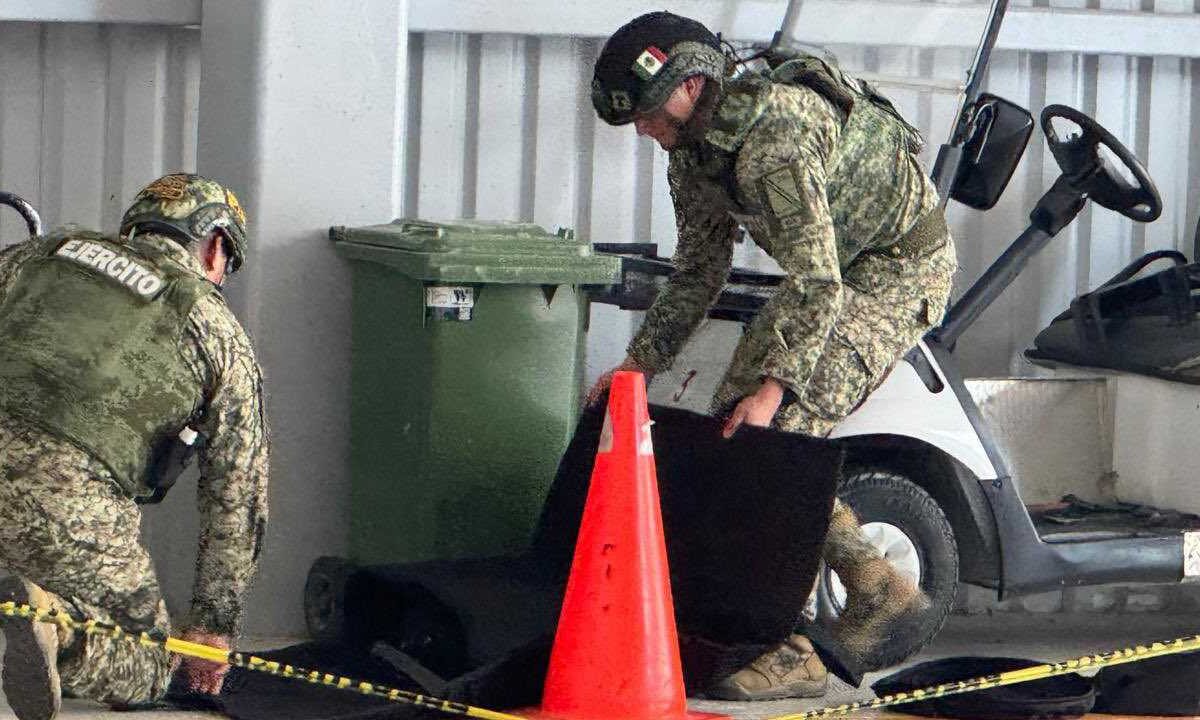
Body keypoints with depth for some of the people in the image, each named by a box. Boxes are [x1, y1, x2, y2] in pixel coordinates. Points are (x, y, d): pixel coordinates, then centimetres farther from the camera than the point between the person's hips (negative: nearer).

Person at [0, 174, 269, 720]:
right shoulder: (220, 335, 17)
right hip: (72, 506, -3)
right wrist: (214, 622, 24)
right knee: (148, 669, 15)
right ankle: (54, 621, -16)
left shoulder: (47, 252, 24)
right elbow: (238, 495, 17)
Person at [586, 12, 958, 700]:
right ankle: (874, 585, 12)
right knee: (734, 414, 3)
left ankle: (792, 653, -16)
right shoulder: (693, 149, -2)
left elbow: (818, 281, -34)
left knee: (782, 428, -19)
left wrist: (773, 387, -36)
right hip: (834, 266, 10)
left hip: (903, 268, -10)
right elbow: (699, 271, 9)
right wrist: (640, 362, 1)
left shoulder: (775, 139, -32)